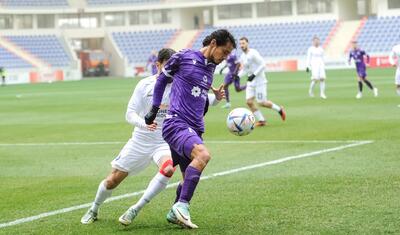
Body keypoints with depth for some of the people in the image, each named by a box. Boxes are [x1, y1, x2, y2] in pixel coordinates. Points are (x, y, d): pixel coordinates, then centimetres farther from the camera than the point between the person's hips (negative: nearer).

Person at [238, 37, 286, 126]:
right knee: (249, 101, -6)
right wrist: (238, 76, 5)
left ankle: (279, 109, 16)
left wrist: (254, 75, -23)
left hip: (260, 81, -8)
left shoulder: (253, 53, -14)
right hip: (251, 82, 8)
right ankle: (261, 120, 4)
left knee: (261, 102, -8)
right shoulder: (242, 57, 10)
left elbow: (263, 65, -18)